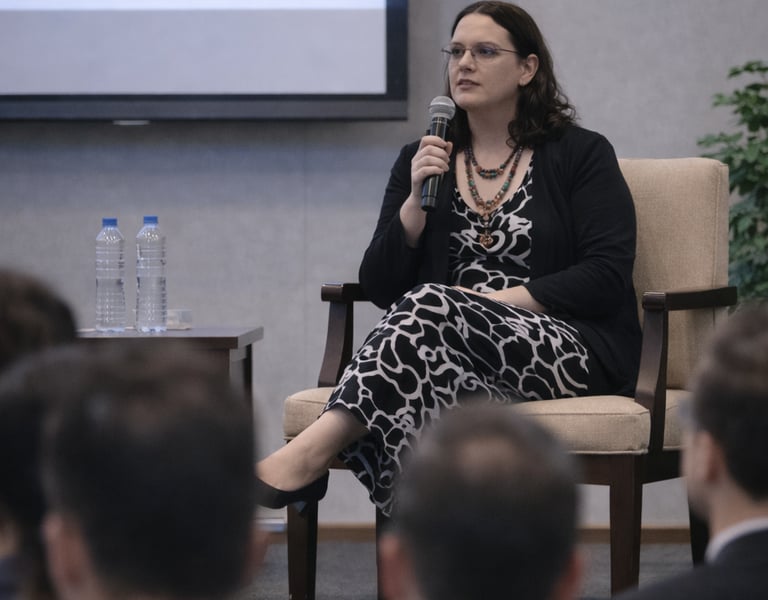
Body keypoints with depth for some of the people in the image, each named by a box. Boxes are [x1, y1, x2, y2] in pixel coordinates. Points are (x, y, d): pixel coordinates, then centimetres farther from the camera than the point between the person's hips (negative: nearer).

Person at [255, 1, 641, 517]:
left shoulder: (581, 155, 8)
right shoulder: (423, 159, 18)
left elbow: (607, 276, -4)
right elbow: (380, 289, 11)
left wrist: (501, 300, -12)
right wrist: (415, 200, -3)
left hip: (569, 349, -3)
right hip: (446, 340, 3)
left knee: (432, 308, -33)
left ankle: (307, 455, -46)